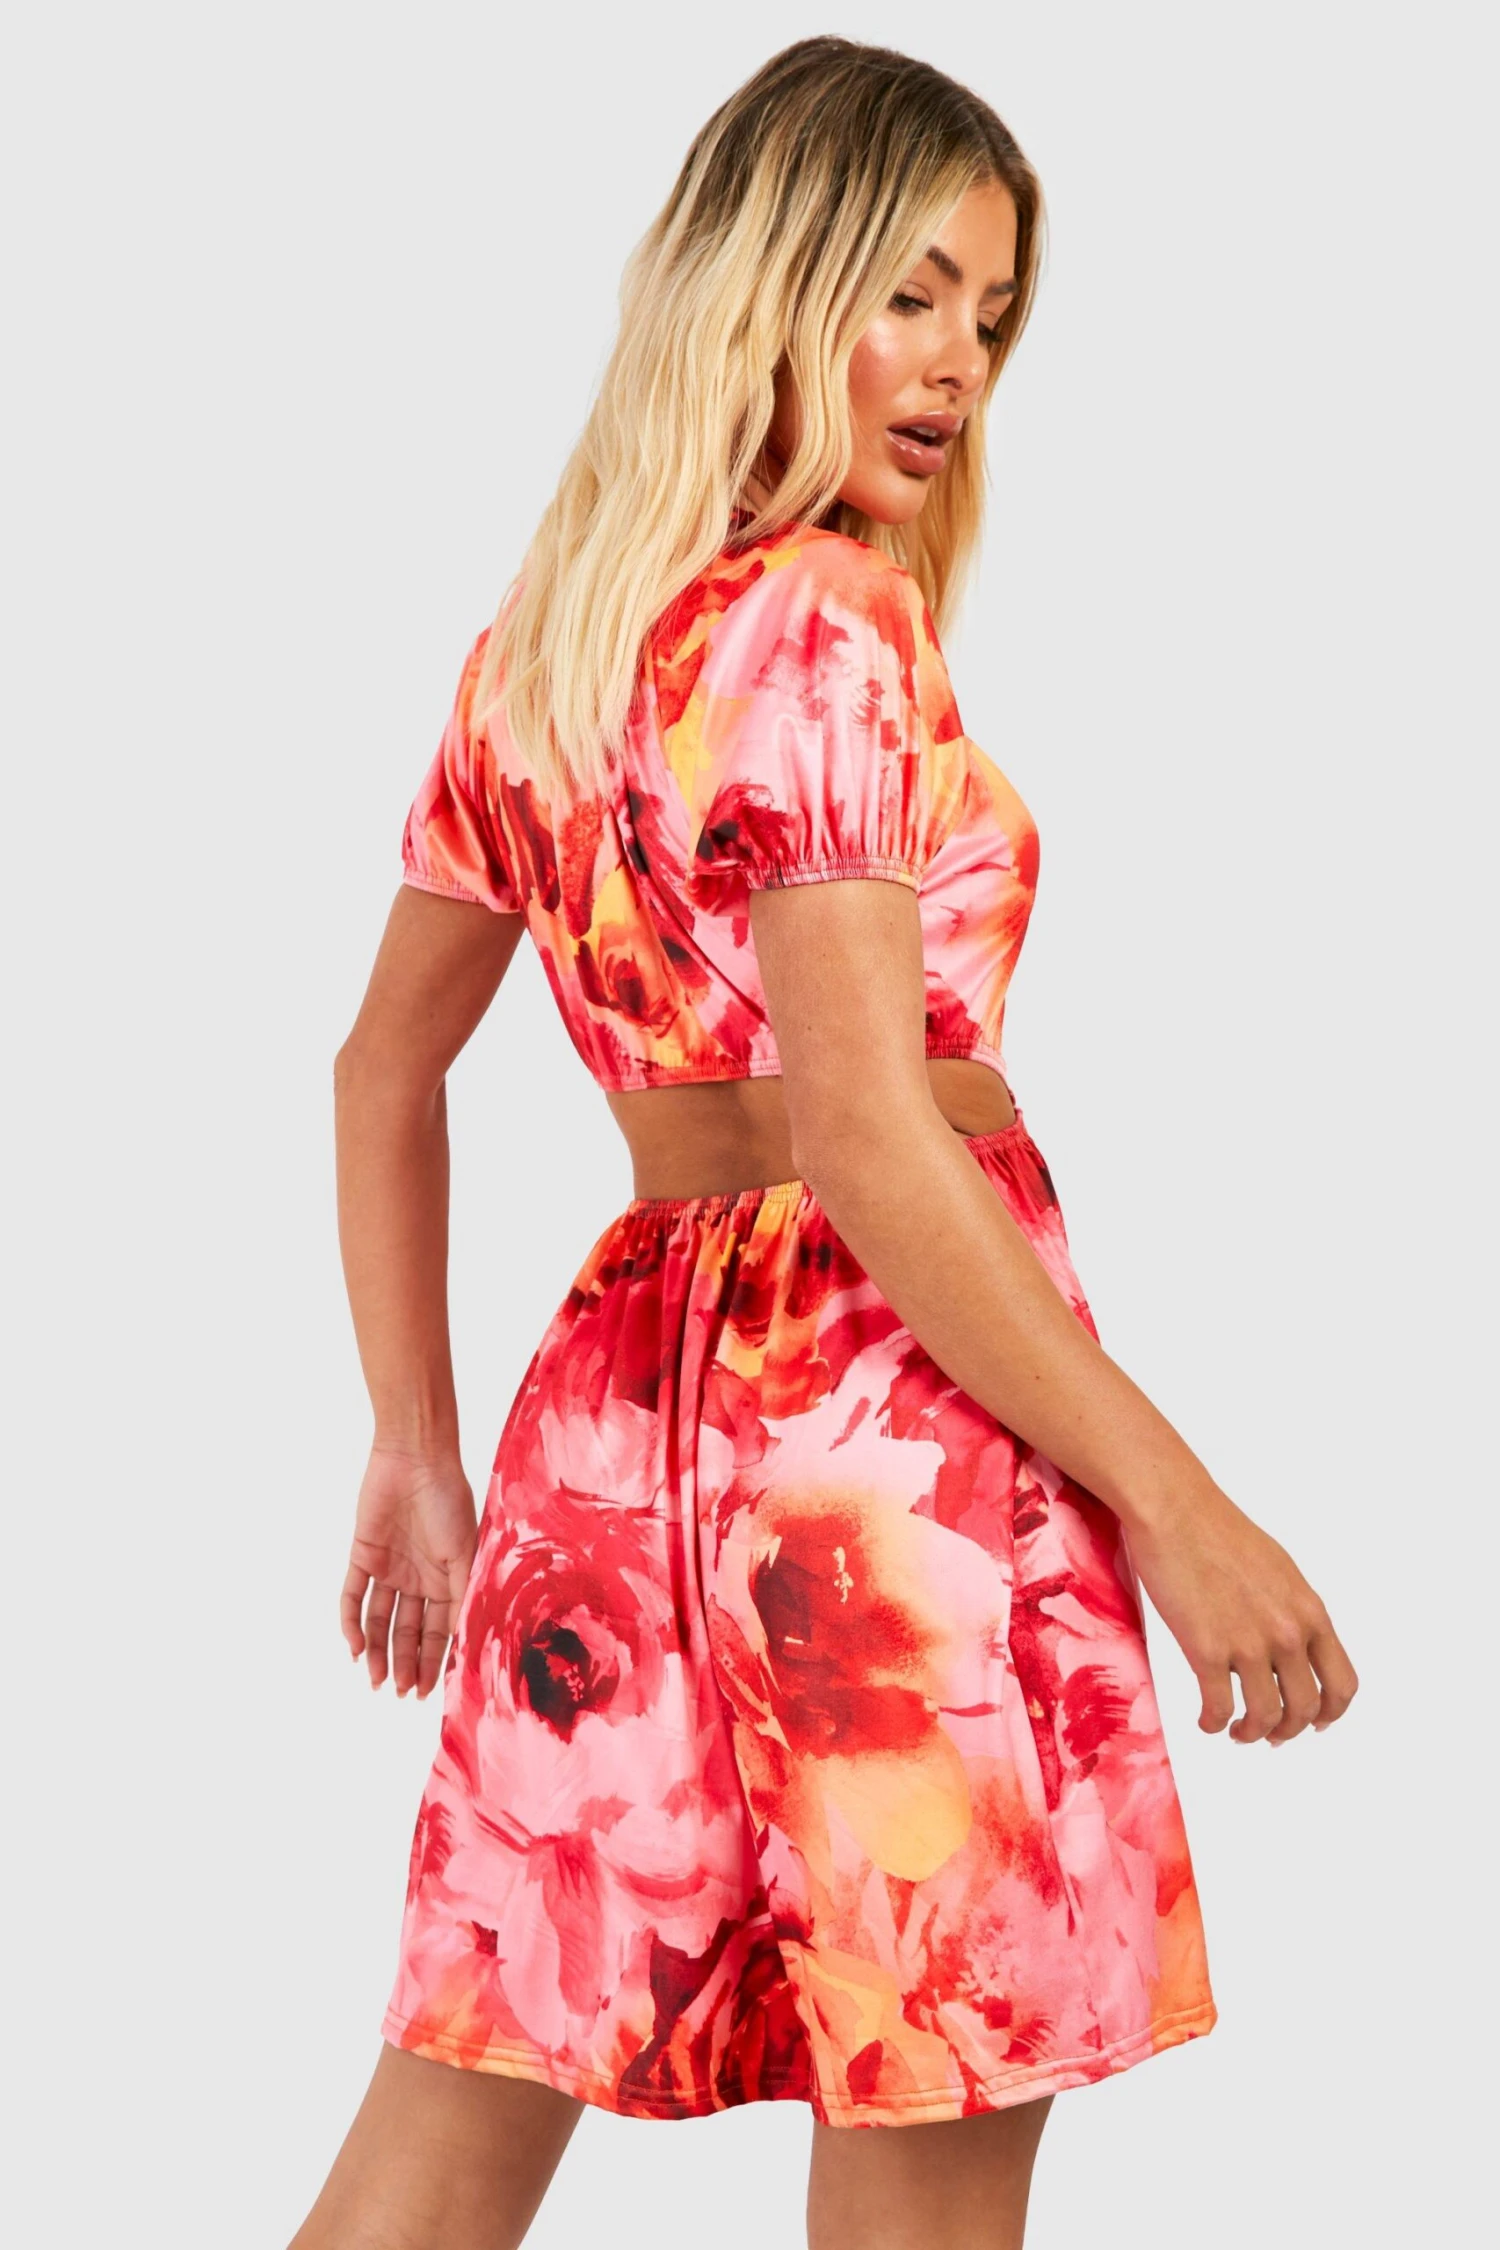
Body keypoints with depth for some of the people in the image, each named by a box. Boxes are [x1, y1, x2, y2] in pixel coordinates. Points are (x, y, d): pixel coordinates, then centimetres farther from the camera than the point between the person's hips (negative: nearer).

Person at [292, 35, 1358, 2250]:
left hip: (623, 1382, 8)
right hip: (886, 1405, -8)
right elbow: (864, 1128, -19)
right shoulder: (818, 618, -12)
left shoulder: (545, 641, 12)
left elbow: (384, 1067, 19)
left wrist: (416, 1453, 24)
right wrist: (1173, 1501, -17)